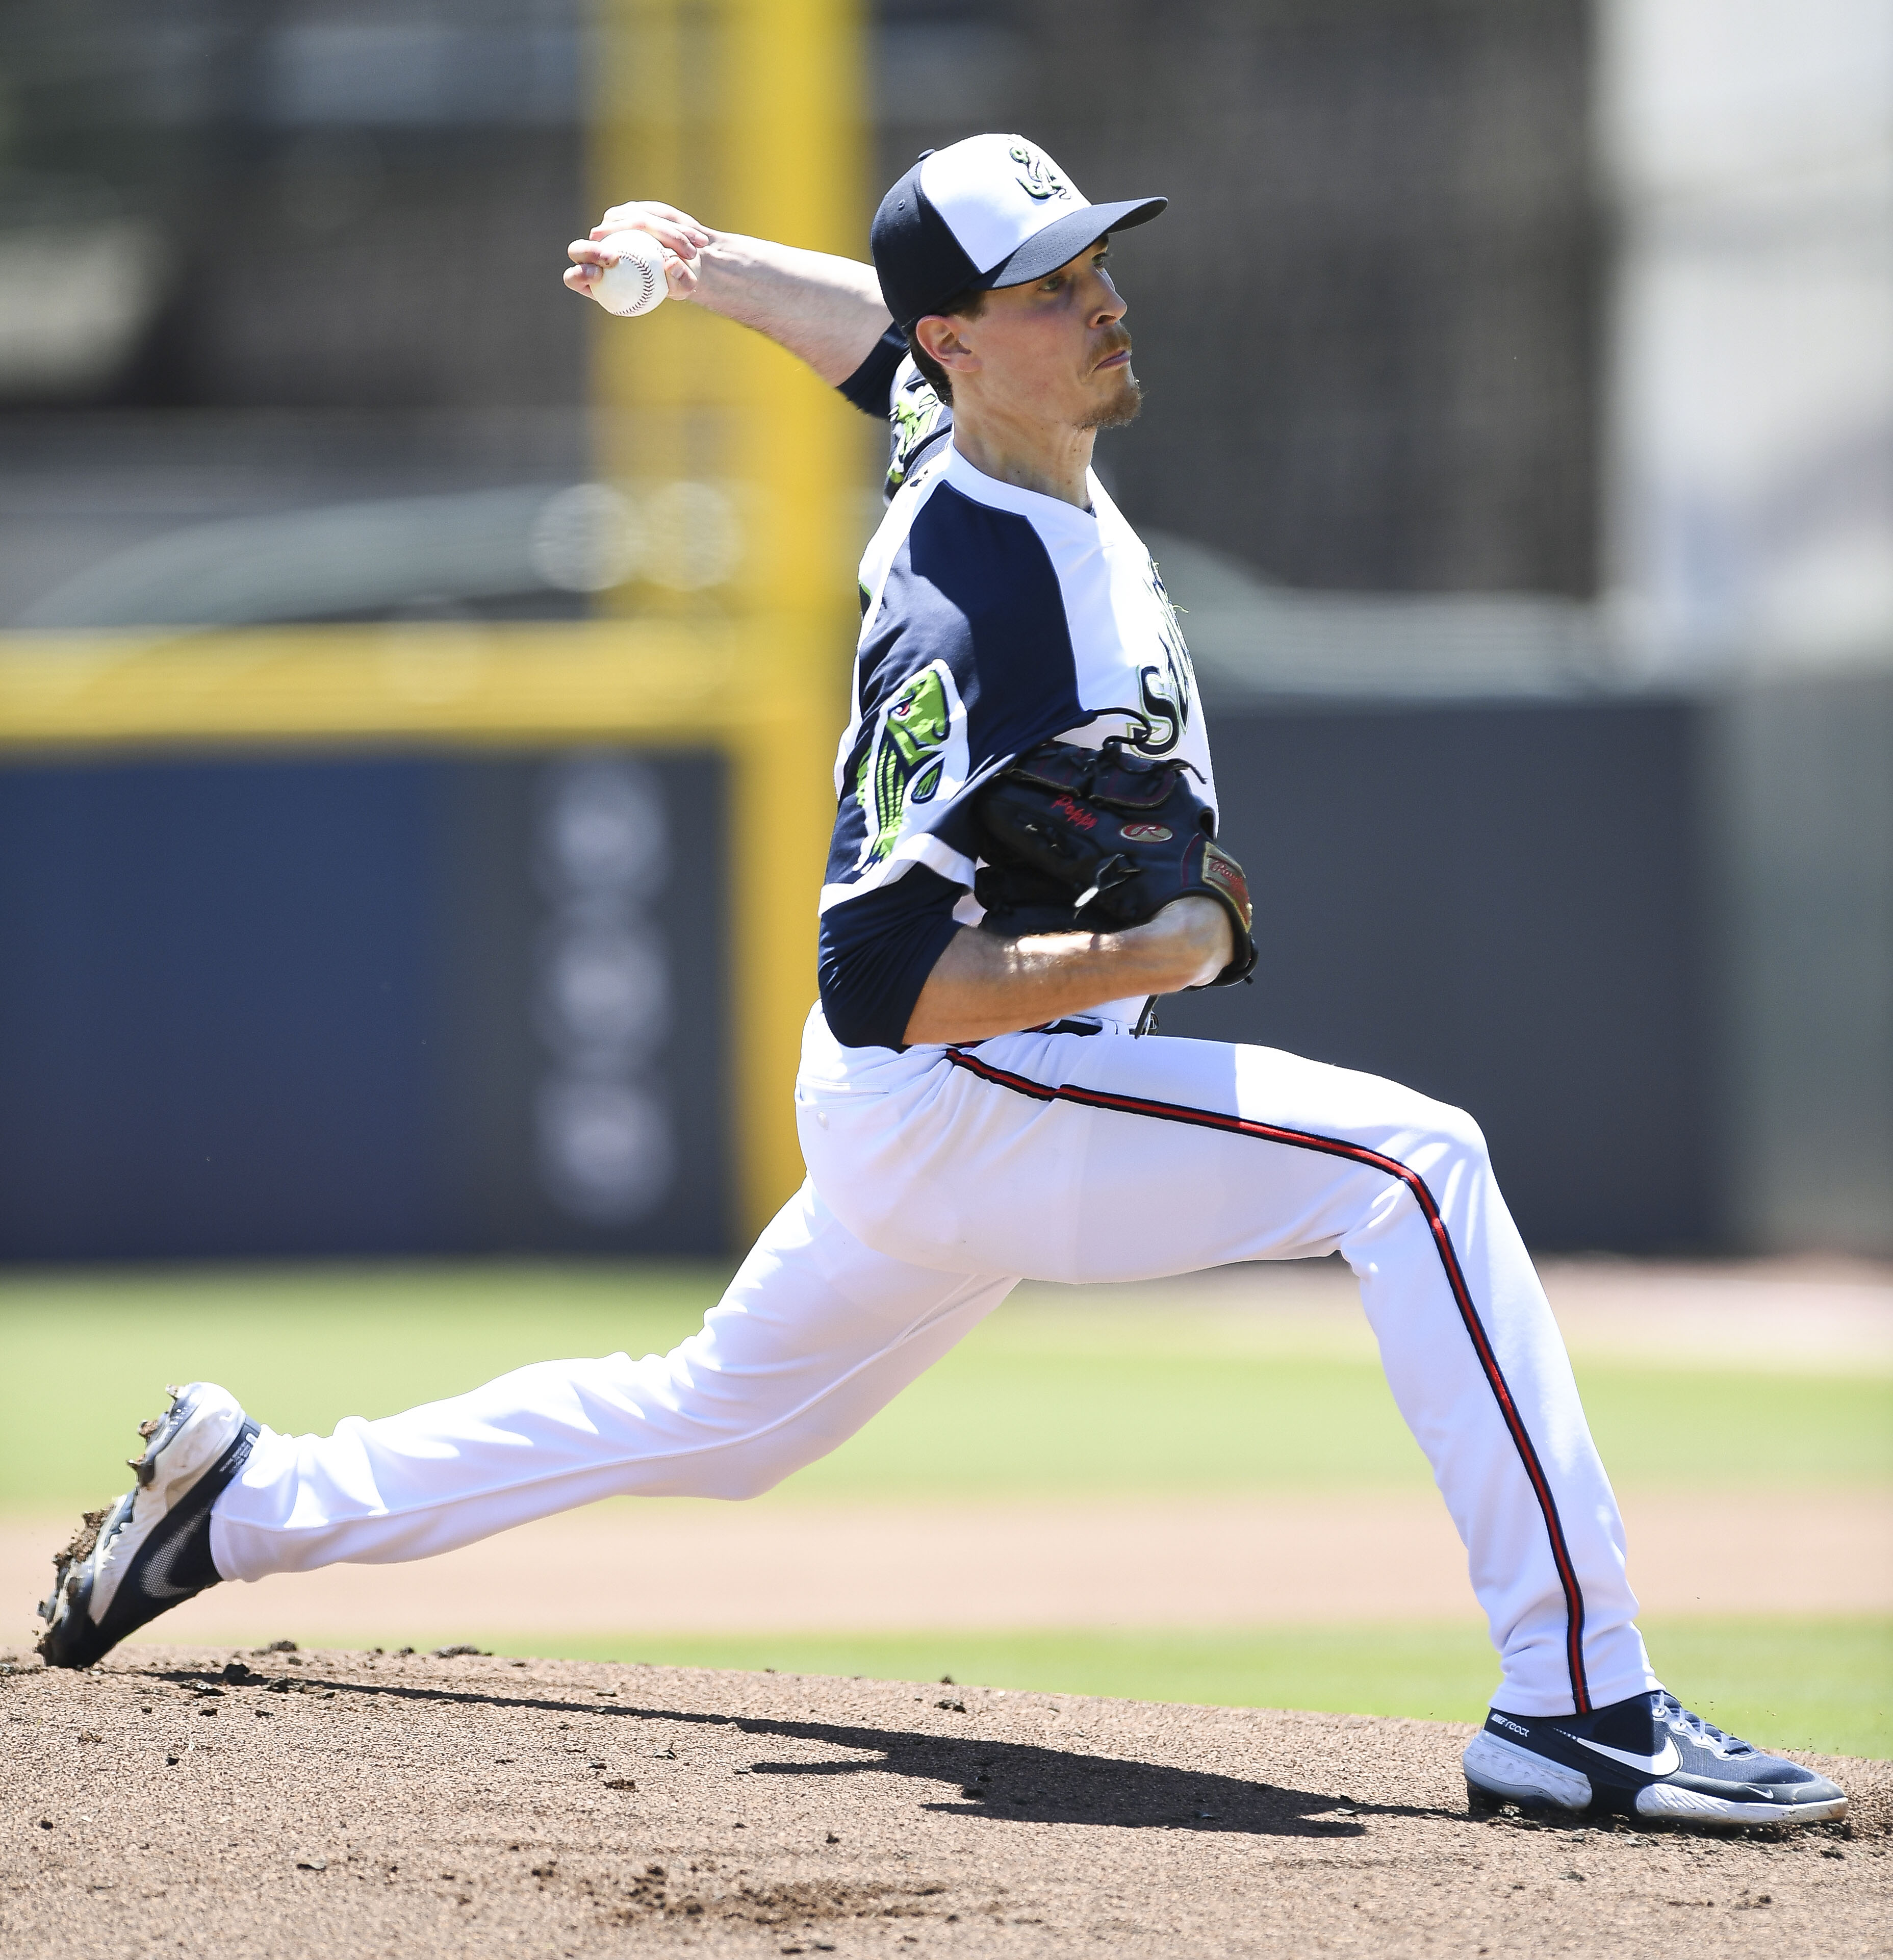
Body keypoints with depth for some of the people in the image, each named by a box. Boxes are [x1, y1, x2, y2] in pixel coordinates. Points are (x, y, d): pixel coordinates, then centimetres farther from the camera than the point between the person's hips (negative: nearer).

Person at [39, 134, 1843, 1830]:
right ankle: (1575, 1699, -29)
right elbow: (880, 983, -29)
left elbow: (866, 324, 28)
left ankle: (252, 1501, 37)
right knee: (1411, 1161, -23)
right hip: (953, 1108, -10)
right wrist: (1150, 958, -30)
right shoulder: (968, 621, -27)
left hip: (922, 1116, 10)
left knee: (719, 1423, 26)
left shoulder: (965, 431, 2)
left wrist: (703, 265, 19)